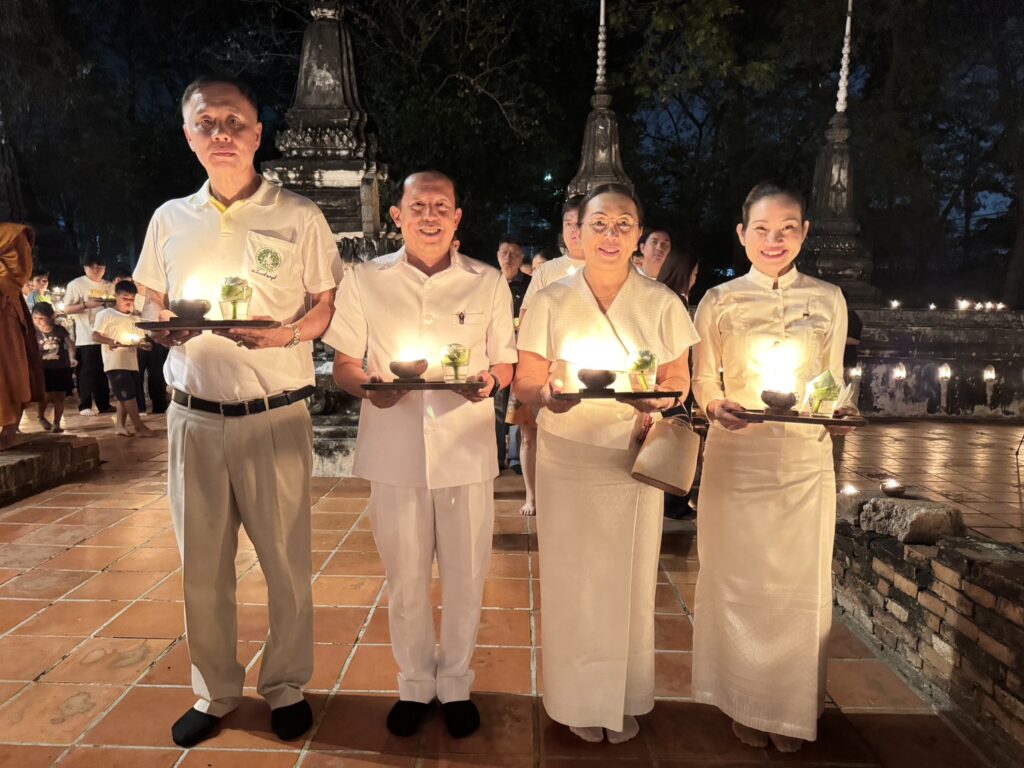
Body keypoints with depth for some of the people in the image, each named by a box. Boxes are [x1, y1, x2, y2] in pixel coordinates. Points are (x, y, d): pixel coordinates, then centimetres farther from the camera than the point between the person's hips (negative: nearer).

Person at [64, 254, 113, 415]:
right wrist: (86, 304, -20)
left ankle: (104, 404, 15)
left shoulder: (109, 286, 15)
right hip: (87, 337, -5)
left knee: (104, 371, 9)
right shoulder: (76, 284, 0)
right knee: (87, 372, -2)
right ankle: (85, 406, 6)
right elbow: (67, 309, -5)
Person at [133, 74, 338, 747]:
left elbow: (330, 305, 2)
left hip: (276, 414, -3)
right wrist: (163, 328, -6)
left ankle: (287, 686, 27)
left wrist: (287, 332, -17)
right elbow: (151, 301, 17)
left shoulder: (299, 217, 1)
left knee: (286, 559, 6)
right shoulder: (170, 219, 10)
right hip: (194, 414, 3)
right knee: (202, 563, 11)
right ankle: (215, 691, 31)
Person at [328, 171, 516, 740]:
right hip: (394, 451, 0)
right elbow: (343, 365, 7)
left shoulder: (489, 282, 5)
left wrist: (489, 382, -13)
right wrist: (368, 387, -15)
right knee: (405, 577, 11)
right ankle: (415, 683, 34)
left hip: (467, 449, 0)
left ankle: (456, 683, 32)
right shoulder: (365, 281, 4)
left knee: (466, 575, 9)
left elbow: (505, 363, 10)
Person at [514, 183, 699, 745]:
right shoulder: (550, 303, 1)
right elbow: (525, 384, -1)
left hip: (634, 462, 1)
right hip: (567, 462, 0)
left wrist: (659, 399, -19)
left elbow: (678, 381, 4)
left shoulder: (661, 304, 2)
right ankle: (579, 698, 26)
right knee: (572, 579, 6)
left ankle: (626, 698, 30)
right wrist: (548, 394, -24)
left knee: (630, 580, 10)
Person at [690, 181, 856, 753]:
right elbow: (702, 381, 4)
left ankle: (793, 708, 31)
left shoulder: (828, 299, 6)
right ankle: (744, 703, 28)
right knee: (738, 580, 7)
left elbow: (834, 382, 12)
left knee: (801, 584, 9)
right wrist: (716, 407, -16)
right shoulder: (719, 300, 1)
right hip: (737, 458, -1)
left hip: (806, 460, 2)